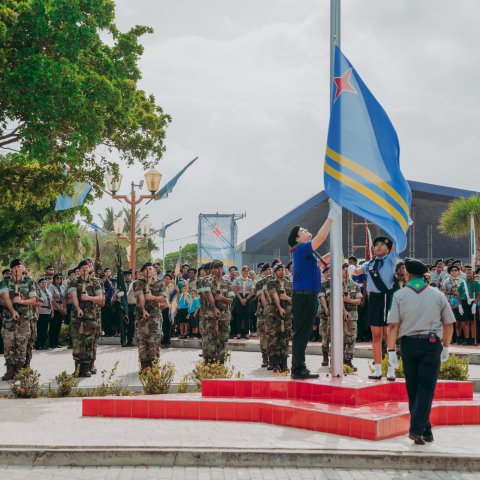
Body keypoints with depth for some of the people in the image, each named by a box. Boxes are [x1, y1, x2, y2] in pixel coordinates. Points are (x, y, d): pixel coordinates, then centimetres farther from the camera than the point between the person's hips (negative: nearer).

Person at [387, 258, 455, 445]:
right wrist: (446, 346, 20)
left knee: (413, 389, 12)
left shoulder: (399, 295, 1)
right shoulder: (437, 295, 5)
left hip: (408, 344, 1)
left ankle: (425, 431, 17)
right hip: (432, 344, 0)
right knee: (426, 389, -1)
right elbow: (449, 324, 8)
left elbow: (393, 325, -6)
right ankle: (417, 429, -14)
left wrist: (391, 350, -3)